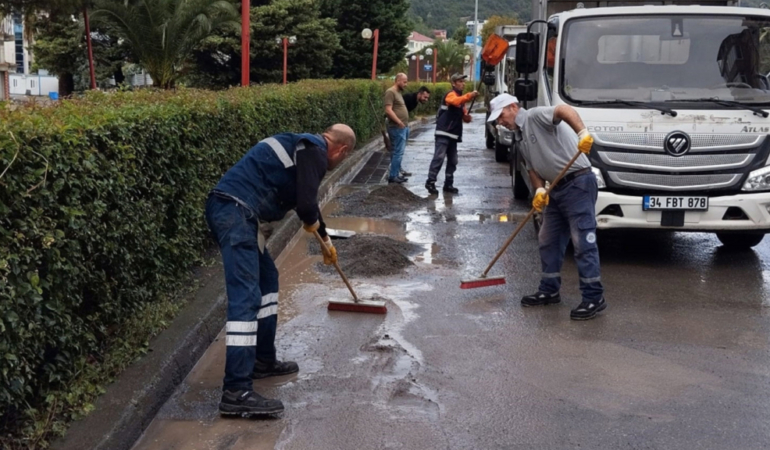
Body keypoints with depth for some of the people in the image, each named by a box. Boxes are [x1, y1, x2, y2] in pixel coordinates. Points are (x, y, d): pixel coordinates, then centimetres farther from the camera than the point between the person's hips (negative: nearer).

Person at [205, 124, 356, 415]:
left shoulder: (303, 145, 28)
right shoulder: (314, 152, -4)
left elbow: (306, 199, 43)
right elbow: (306, 205, -15)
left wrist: (326, 241, 56)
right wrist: (312, 224, 10)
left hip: (229, 209, 11)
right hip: (235, 211, -11)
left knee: (267, 279, 21)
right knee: (245, 297, -15)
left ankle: (262, 361, 28)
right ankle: (236, 392, -18)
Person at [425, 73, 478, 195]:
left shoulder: (461, 98, 20)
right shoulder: (450, 95, -7)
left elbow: (463, 116, 24)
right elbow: (456, 101, -32)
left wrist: (467, 117, 0)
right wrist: (470, 96, -46)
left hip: (453, 134, 9)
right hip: (443, 133, -9)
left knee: (452, 160, 7)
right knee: (439, 157, -15)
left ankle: (448, 184, 13)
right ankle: (430, 182, -14)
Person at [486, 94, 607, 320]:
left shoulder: (535, 117, -8)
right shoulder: (522, 140, 20)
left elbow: (565, 110, -25)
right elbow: (534, 168, 17)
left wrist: (582, 133, -41)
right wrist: (539, 190, -3)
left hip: (578, 183, -10)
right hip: (558, 189, 10)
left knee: (583, 242, -9)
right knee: (548, 241, 14)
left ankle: (594, 297, -5)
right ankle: (549, 290, 25)